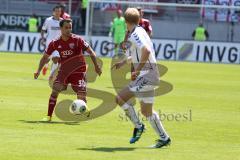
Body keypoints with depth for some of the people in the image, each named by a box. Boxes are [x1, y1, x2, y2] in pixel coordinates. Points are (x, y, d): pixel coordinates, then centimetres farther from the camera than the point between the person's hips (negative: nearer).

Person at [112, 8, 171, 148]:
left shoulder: (135, 34, -14)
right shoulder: (140, 31, 16)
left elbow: (146, 51, -30)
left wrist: (138, 70, -24)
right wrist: (124, 62, 32)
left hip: (146, 75, -9)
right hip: (148, 75, 9)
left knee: (120, 98, -11)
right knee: (147, 111, 15)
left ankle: (138, 126, -3)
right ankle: (164, 138, 19)